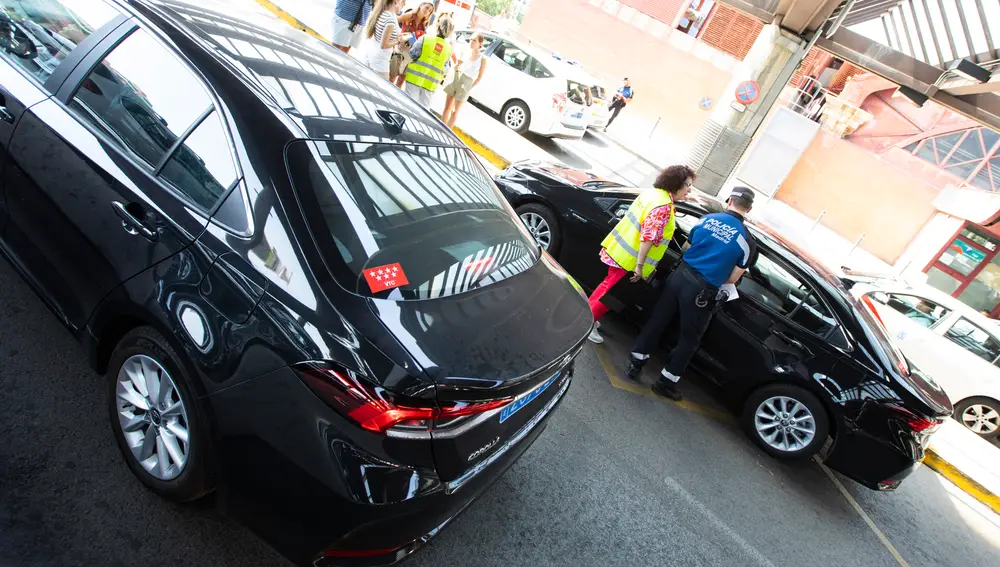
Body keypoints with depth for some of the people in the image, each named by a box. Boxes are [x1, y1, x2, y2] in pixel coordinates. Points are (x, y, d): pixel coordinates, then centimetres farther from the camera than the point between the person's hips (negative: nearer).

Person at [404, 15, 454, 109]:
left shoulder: (425, 38, -5)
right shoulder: (449, 48, 2)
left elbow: (412, 55, -6)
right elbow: (445, 68, 7)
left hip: (416, 78, -2)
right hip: (431, 84, 2)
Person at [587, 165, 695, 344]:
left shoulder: (652, 192, 7)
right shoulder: (664, 206, -22)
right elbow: (647, 237, -27)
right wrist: (640, 266, -23)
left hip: (620, 248, 10)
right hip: (628, 257, -10)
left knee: (608, 285, 22)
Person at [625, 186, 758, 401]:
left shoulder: (707, 219, 4)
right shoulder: (747, 241, -5)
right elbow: (732, 279, 1)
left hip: (680, 275, 3)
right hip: (701, 291, -3)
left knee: (657, 321, 15)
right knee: (689, 339, 12)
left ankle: (635, 364, 21)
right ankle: (666, 382, 20)